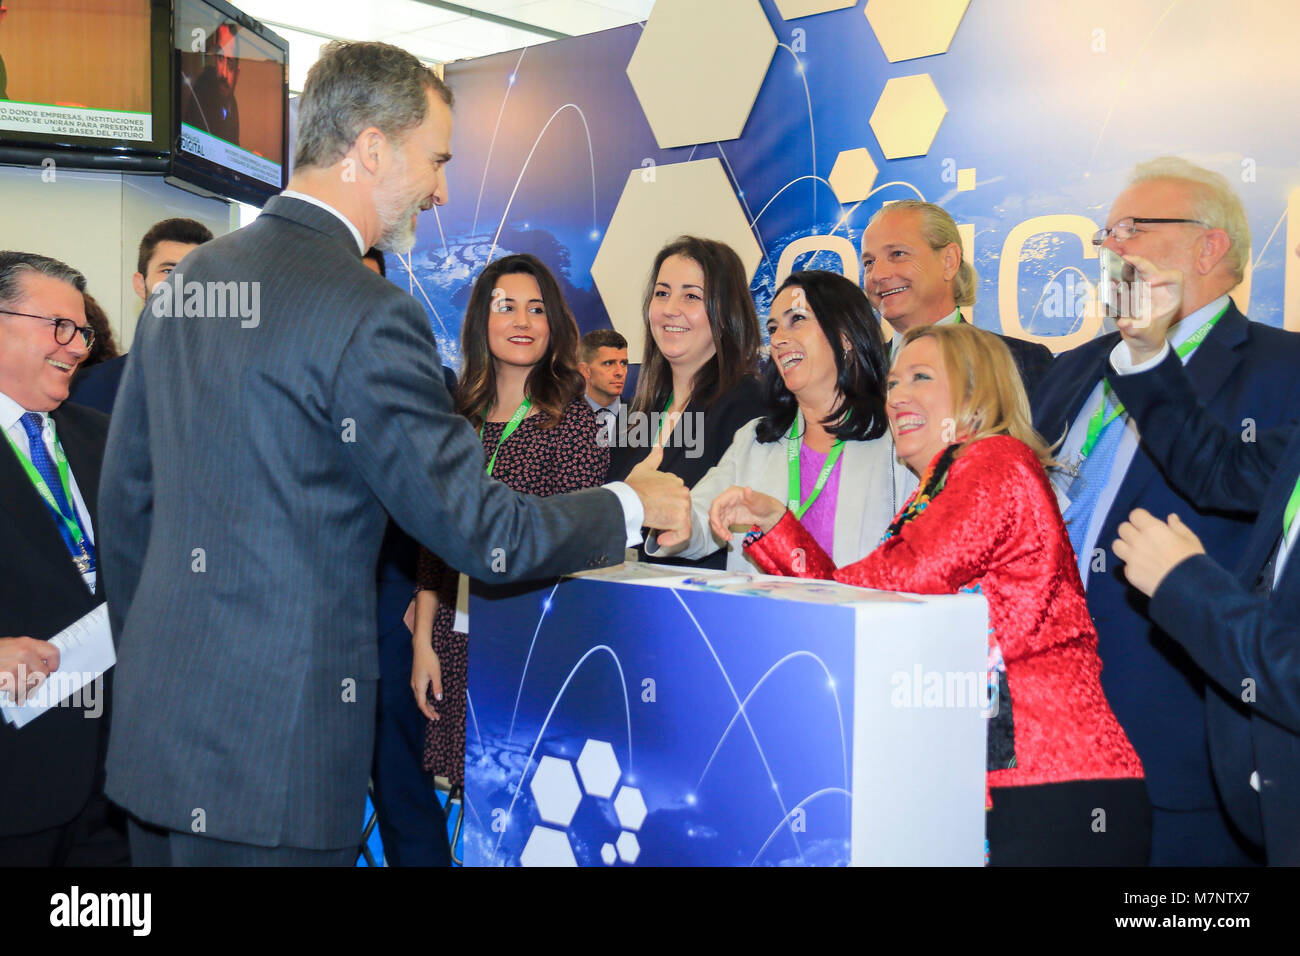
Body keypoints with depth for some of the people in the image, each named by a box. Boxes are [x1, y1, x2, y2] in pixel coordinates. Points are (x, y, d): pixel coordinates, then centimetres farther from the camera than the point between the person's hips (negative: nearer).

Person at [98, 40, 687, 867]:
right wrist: (634, 504, 1)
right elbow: (485, 535, -15)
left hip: (155, 723, 9)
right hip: (268, 758, -8)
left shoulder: (186, 280, 8)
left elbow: (126, 496, 14)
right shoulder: (367, 316, -18)